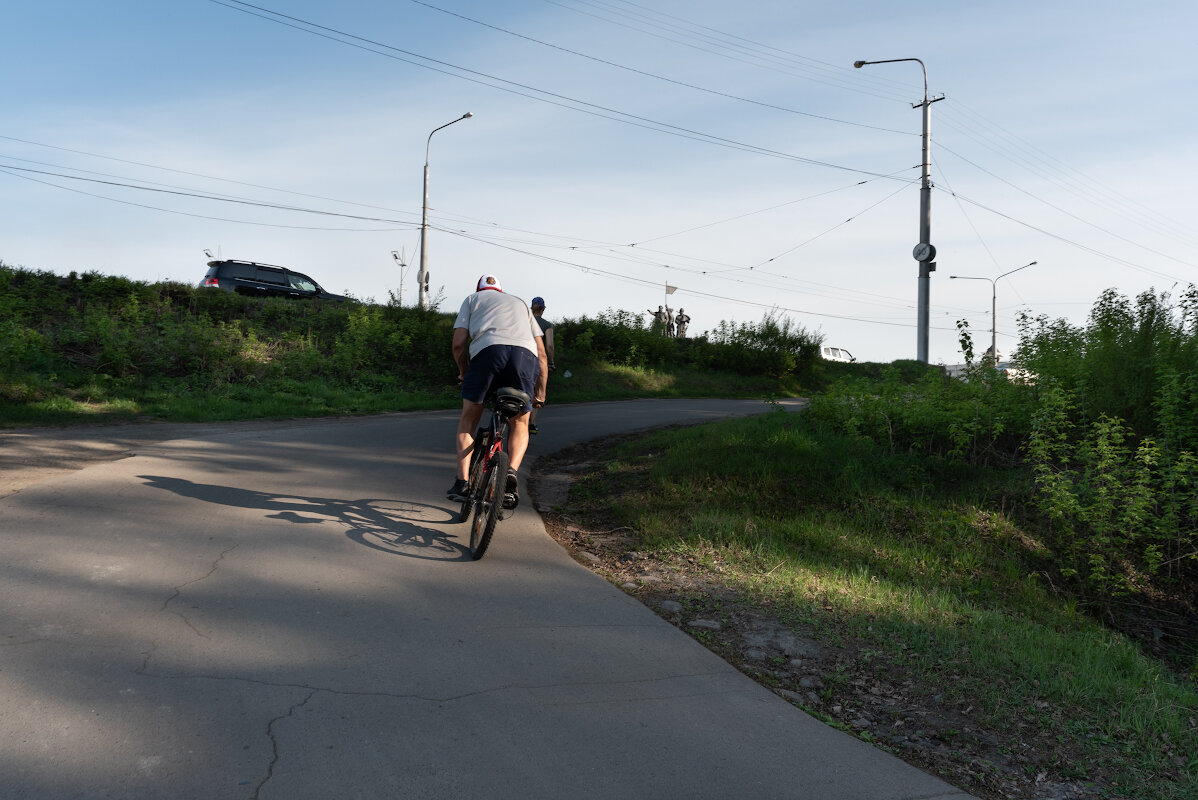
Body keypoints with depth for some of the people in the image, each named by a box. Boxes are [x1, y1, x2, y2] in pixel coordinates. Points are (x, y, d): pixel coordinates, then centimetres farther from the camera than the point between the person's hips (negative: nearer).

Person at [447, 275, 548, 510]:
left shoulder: (472, 299, 30)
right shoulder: (520, 303, 37)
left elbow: (459, 343, 14)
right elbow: (542, 355, 29)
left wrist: (463, 373, 31)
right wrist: (540, 393, 33)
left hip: (488, 349, -2)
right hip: (525, 354, 2)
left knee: (469, 418, 17)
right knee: (520, 423, 19)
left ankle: (462, 481, 6)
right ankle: (511, 471, -6)